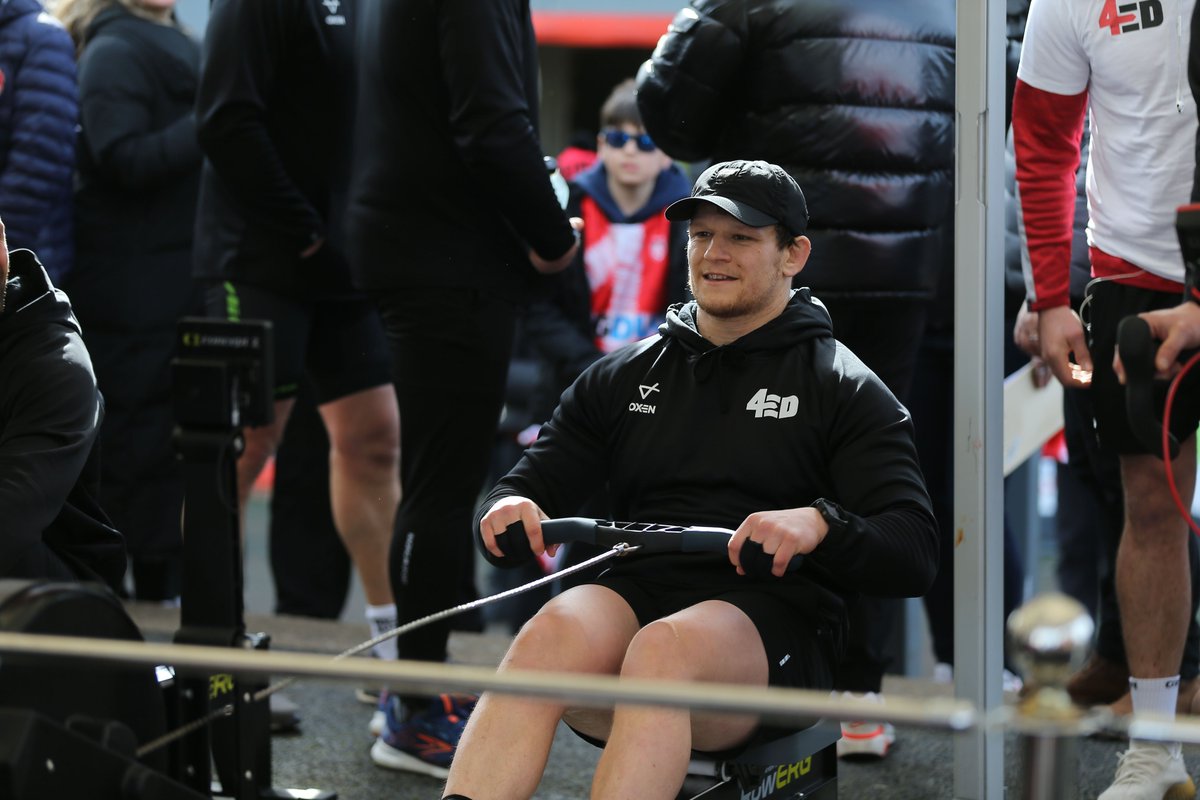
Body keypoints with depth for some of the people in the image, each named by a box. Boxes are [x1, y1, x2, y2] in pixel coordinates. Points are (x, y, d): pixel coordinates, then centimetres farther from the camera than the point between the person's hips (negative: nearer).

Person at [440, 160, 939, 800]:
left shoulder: (844, 388, 11)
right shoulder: (622, 376, 23)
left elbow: (914, 555, 0)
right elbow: (533, 483, 21)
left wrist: (819, 525, -22)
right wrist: (508, 510, -5)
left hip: (773, 618, -3)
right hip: (638, 593, 3)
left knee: (664, 648, -37)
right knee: (556, 629, -33)